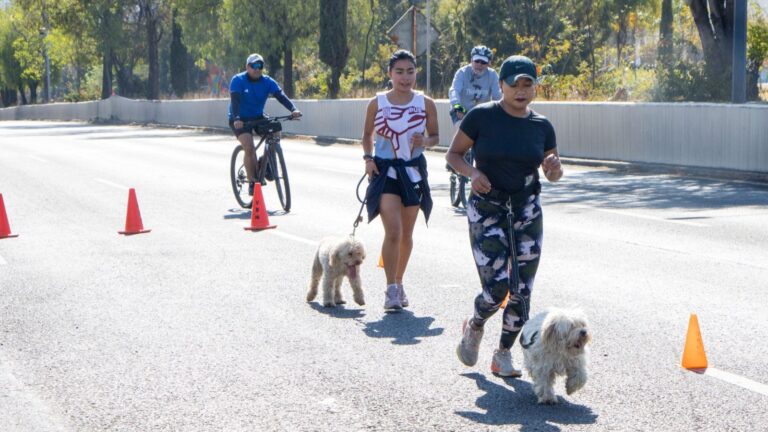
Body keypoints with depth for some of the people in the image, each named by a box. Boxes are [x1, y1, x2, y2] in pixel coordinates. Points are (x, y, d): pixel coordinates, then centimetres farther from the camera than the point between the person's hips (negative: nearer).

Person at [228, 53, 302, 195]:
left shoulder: (268, 82, -6)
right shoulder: (238, 80, -16)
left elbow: (280, 96, -19)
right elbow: (235, 100, -30)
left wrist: (293, 109, -37)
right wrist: (237, 119, -47)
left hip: (258, 117, 5)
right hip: (240, 120, -4)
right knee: (249, 147, -24)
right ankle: (252, 182, -11)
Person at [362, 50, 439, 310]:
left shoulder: (425, 104, 0)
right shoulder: (377, 103, -2)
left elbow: (435, 136, 9)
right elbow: (367, 135, 10)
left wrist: (425, 142, -13)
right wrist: (367, 157, -6)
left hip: (413, 172, 2)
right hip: (385, 171, -2)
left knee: (407, 235, 12)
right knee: (393, 232, -16)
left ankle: (399, 283, 30)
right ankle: (391, 290, -11)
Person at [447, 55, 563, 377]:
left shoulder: (542, 126, 3)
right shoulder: (481, 117, -7)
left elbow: (553, 174, 13)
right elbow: (453, 154, 1)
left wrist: (554, 168, -11)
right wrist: (472, 172, -19)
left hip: (527, 211, 4)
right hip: (487, 211, -4)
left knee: (522, 291, 2)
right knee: (496, 288, -12)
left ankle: (503, 354, 21)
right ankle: (474, 327, 22)